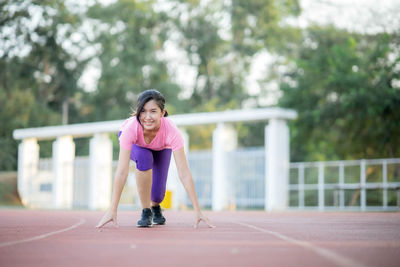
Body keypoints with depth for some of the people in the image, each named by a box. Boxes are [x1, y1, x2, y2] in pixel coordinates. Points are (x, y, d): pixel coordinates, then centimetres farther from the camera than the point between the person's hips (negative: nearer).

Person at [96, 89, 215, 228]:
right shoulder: (131, 127, -42)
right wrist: (112, 210, -46)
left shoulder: (170, 130, -41)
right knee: (144, 158, -35)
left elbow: (184, 174, -41)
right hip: (135, 144, -1)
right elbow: (122, 171, -43)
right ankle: (146, 211, -15)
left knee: (158, 193, -11)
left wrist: (198, 212, -44)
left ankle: (155, 206, 29)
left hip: (161, 148, 1)